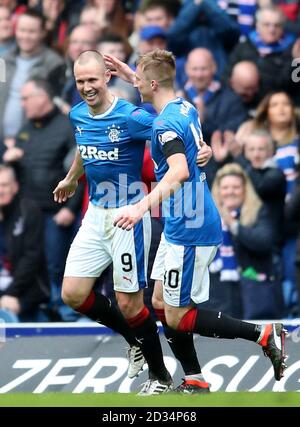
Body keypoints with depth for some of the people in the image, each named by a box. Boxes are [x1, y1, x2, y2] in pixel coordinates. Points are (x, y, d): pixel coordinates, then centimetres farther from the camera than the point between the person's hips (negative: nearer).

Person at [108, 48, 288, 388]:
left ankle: (264, 335, -4)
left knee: (177, 318, -3)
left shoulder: (166, 124, -21)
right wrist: (131, 75, 32)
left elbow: (180, 171, -38)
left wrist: (143, 206, -47)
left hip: (190, 232, -10)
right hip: (180, 228, 10)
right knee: (162, 305, 15)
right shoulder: (186, 109, 7)